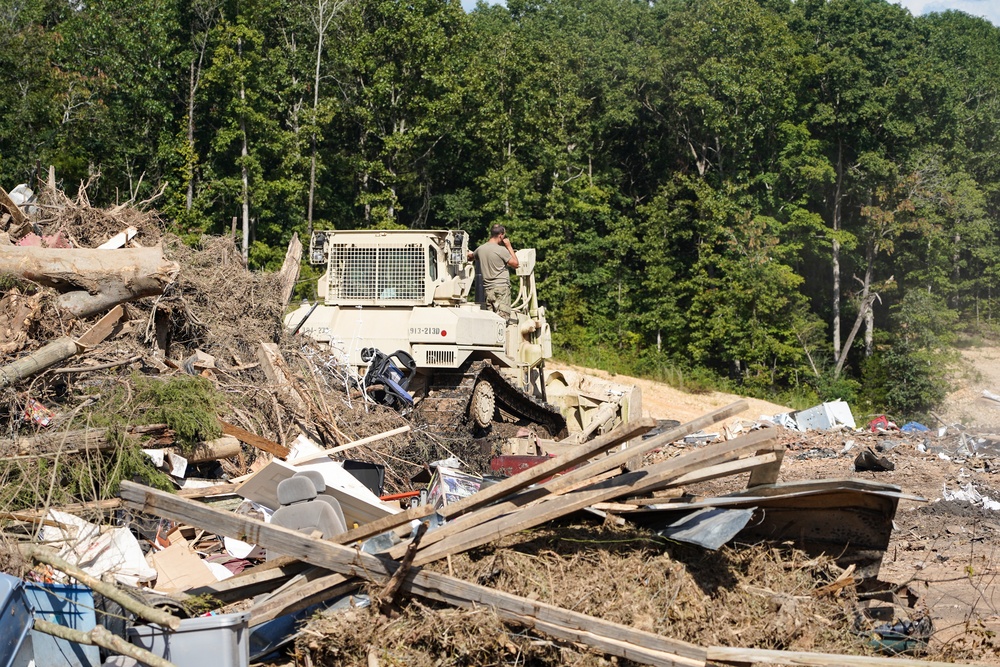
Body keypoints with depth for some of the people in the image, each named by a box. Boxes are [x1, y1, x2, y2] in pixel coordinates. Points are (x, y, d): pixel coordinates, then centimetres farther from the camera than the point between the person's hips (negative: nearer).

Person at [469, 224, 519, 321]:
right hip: (501, 288, -7)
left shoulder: (480, 249, 10)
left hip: (487, 288, 7)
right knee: (503, 317, -10)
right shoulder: (502, 250, -11)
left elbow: (470, 256, 31)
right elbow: (515, 264, -4)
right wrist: (509, 246, 1)